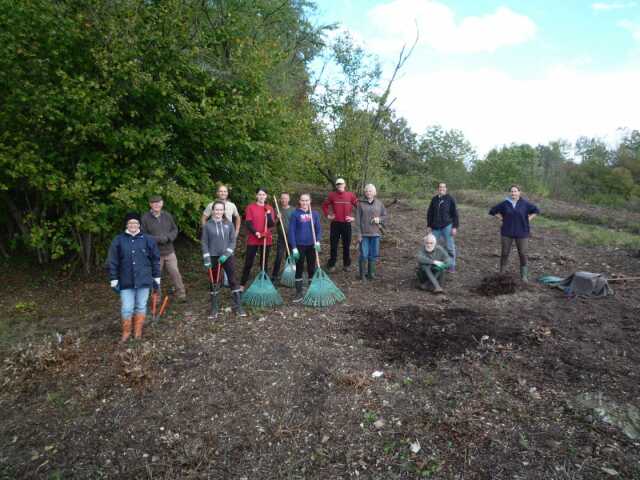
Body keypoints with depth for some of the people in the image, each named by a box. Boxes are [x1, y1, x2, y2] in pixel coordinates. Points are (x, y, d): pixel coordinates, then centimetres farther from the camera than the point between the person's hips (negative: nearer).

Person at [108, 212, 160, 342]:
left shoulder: (147, 239, 0)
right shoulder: (118, 240, -1)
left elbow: (155, 259, 5)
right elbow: (113, 262, 1)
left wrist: (156, 278, 5)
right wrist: (114, 280, -1)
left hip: (144, 280, 1)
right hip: (126, 282, 0)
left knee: (141, 306, 11)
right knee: (127, 308, 2)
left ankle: (138, 332, 28)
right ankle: (126, 332, 24)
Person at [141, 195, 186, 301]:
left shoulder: (167, 215, 3)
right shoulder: (145, 218, -6)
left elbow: (175, 229, 10)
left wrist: (169, 237, -11)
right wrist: (158, 239, -18)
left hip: (169, 251, 2)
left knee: (175, 273, 3)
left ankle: (181, 295, 15)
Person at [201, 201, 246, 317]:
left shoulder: (229, 224, 1)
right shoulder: (207, 225, -2)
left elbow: (233, 241, 1)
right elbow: (204, 243, -1)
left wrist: (226, 253, -11)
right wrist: (206, 258, -8)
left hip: (228, 256, 0)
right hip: (213, 257, 0)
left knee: (233, 280, -1)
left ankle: (237, 306, 6)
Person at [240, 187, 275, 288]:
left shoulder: (269, 208, 6)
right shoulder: (250, 207, -1)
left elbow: (271, 225, -3)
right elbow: (248, 223, -6)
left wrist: (268, 214, -17)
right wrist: (255, 232, -21)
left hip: (266, 239, 2)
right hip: (252, 240, -2)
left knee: (264, 262, 10)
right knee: (248, 263, 1)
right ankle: (242, 284, 9)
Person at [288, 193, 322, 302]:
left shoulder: (315, 214, 3)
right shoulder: (295, 214, -5)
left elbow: (318, 229, 4)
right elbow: (291, 231, -7)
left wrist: (317, 241, -13)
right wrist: (294, 248, -12)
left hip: (311, 245, 2)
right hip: (299, 245, -2)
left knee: (312, 268, 10)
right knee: (299, 269, 4)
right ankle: (299, 293, 13)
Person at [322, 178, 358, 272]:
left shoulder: (350, 195, -1)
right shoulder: (332, 195, 2)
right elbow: (324, 205, 13)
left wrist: (354, 217, -1)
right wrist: (327, 215, 4)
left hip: (346, 224, 0)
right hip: (335, 224, 0)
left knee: (346, 245, 7)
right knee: (333, 245, 4)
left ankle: (347, 264, 18)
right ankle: (331, 265, 14)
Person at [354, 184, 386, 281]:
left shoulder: (379, 204, 7)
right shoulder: (360, 204, -1)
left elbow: (385, 215, 12)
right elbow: (357, 219, -2)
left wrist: (379, 219, -10)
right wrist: (359, 233, -7)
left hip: (375, 233, 3)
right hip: (364, 233, -3)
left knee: (374, 254, 8)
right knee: (364, 255, -1)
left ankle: (371, 273, 23)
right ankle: (362, 274, 12)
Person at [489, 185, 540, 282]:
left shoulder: (525, 203, -4)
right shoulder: (505, 203, -4)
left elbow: (536, 210, 9)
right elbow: (493, 211, 6)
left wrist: (528, 220, -1)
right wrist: (502, 219, 0)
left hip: (521, 232, 0)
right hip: (507, 232, 0)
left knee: (522, 254, 3)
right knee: (504, 253, 5)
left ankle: (524, 275, 17)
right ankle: (502, 273, 18)